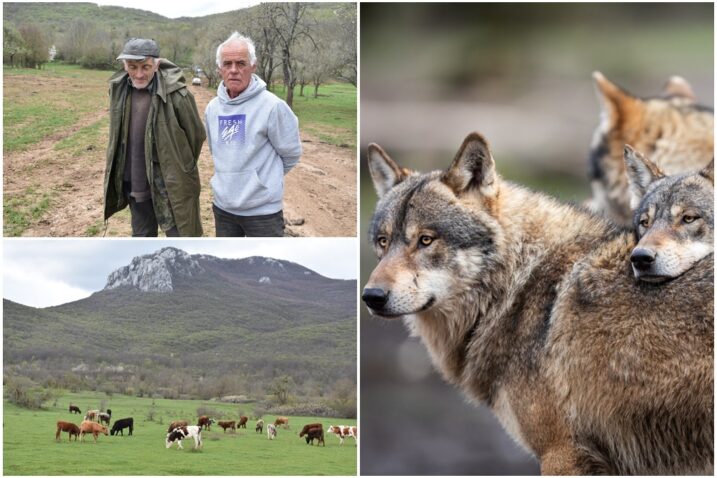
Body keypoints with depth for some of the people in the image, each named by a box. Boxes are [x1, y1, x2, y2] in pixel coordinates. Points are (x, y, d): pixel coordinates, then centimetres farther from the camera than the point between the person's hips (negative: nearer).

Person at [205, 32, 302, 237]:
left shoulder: (272, 106, -14)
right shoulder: (212, 108, 4)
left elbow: (291, 153, -5)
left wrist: (265, 178, 5)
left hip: (262, 210, -6)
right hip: (223, 207, 6)